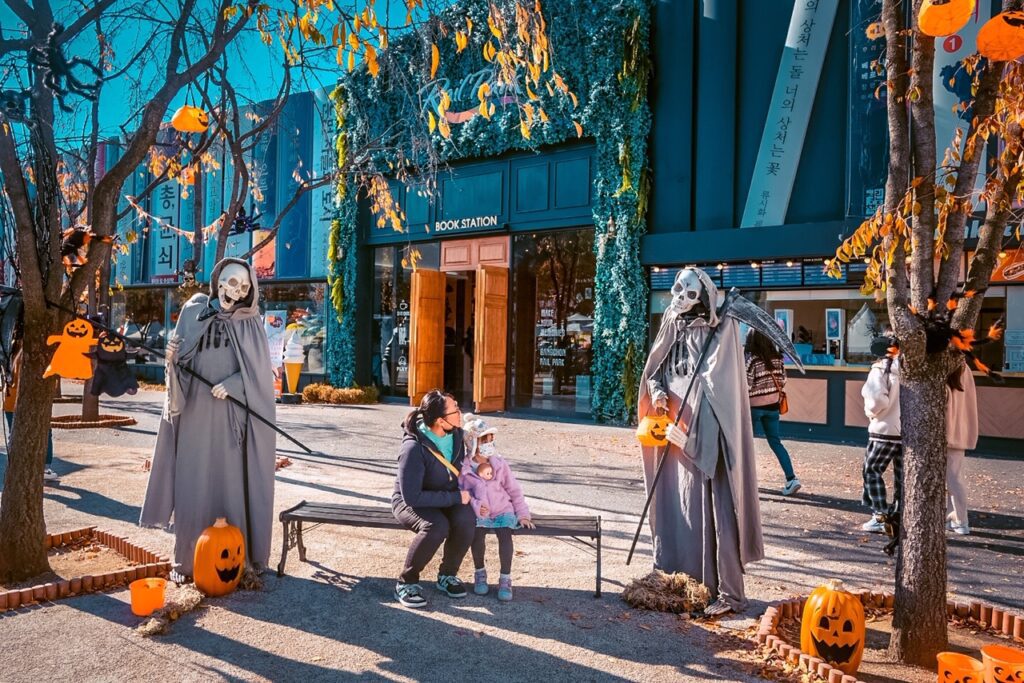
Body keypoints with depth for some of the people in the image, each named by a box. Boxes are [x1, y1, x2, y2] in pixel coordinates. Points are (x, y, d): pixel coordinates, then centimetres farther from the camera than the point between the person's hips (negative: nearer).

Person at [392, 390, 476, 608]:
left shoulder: (456, 434, -9)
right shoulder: (413, 448, -30)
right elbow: (412, 497, -31)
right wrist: (455, 497, -27)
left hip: (448, 499, 5)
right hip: (410, 502, -5)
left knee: (466, 520, -28)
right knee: (437, 527, -37)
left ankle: (447, 576, -3)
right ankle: (406, 582, -14)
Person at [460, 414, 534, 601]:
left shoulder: (500, 464, 3)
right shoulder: (462, 467, -5)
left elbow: (514, 491, 8)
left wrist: (523, 514, 1)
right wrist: (474, 506, -22)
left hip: (503, 511, 2)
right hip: (477, 514, -1)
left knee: (505, 534, -26)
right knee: (478, 532, -30)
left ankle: (505, 579, -13)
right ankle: (479, 573, -4)